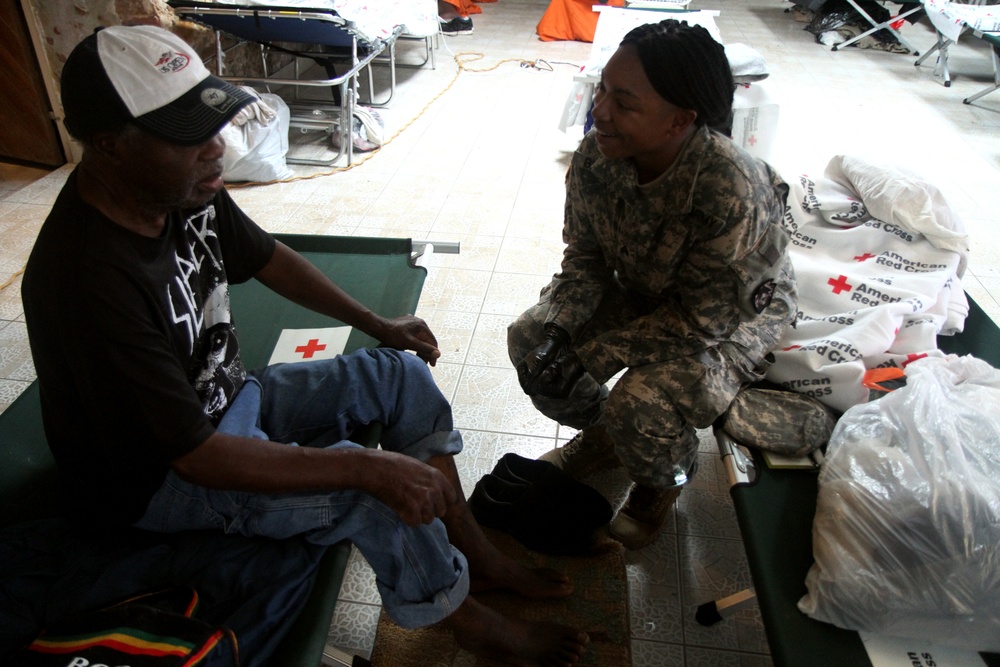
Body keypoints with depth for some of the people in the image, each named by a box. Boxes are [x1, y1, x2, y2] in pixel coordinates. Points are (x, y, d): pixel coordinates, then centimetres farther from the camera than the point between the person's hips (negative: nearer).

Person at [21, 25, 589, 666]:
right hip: (162, 477, -8)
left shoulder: (184, 190, -11)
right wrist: (366, 468, -35)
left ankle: (476, 555, 10)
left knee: (401, 373, 0)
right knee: (380, 491, -25)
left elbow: (268, 257, 9)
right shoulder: (88, 281, -36)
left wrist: (376, 323, 5)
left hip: (228, 397, 8)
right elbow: (198, 457, -34)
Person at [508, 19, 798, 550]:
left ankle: (662, 484, 9)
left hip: (738, 314, -5)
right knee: (529, 338, -9)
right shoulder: (595, 157, -21)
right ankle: (600, 436, 19)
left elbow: (700, 319, -28)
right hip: (641, 293, 6)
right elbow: (585, 258, -7)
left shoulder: (733, 193, -38)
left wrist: (595, 355, -29)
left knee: (641, 403, -30)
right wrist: (556, 330, -24)